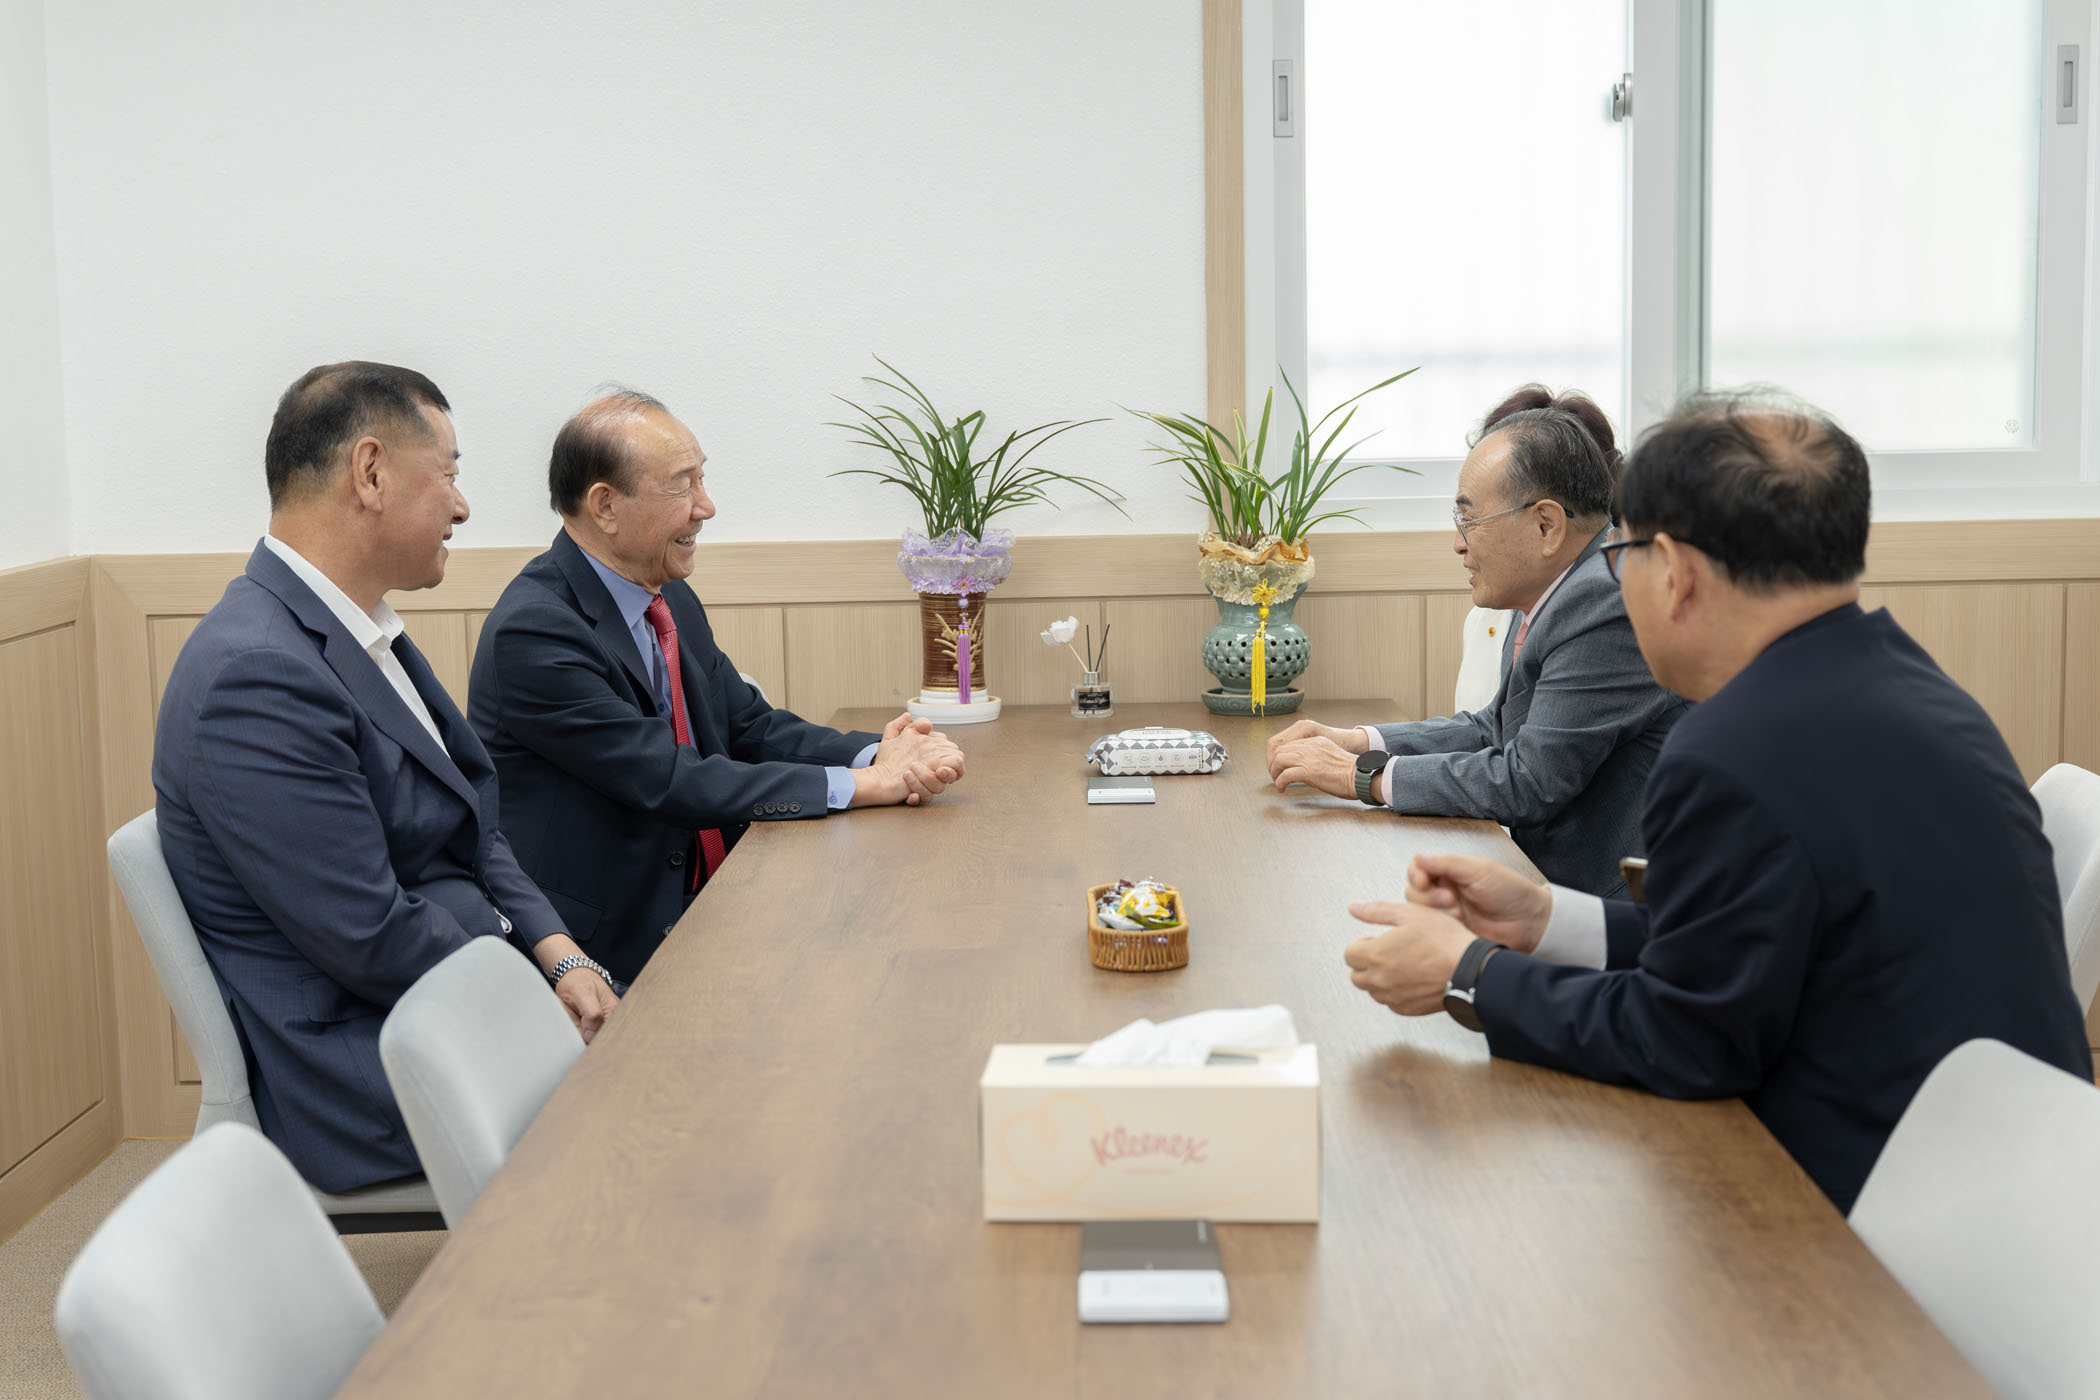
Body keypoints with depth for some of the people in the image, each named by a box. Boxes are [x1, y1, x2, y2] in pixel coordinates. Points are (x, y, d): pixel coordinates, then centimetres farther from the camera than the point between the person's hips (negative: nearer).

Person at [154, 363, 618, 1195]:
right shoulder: (256, 674, -21)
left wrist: (561, 958, 1)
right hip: (371, 1070, -10)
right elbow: (372, 939, -23)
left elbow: (470, 830, 16)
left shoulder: (359, 633, 11)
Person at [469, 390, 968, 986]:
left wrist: (876, 754, -8)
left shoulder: (671, 601, 11)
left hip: (698, 905, 8)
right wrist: (866, 783, -20)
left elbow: (751, 725, 13)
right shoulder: (533, 633, -18)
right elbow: (670, 782, -22)